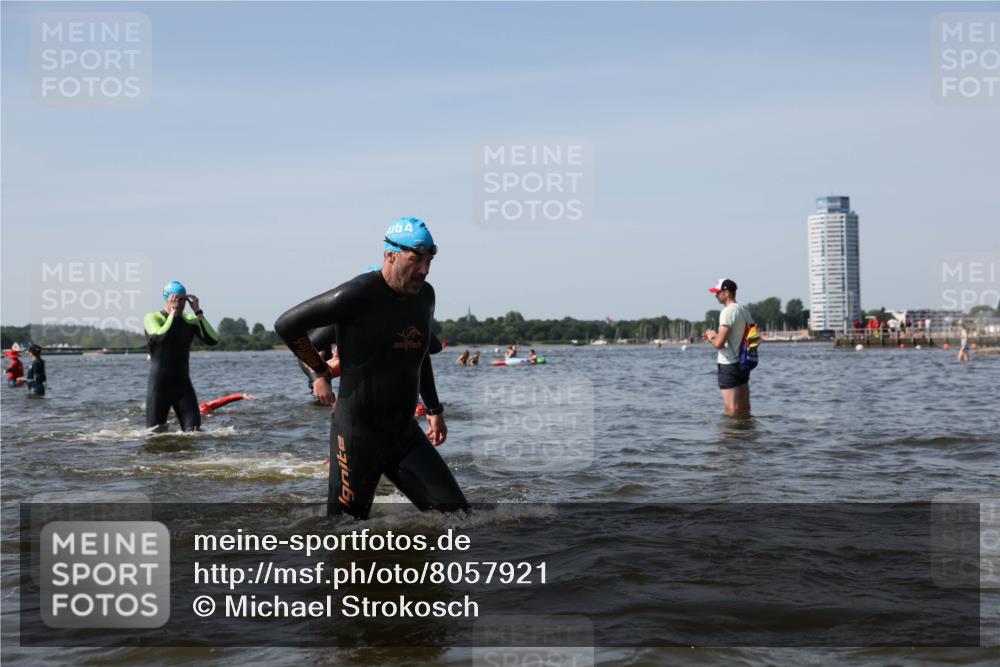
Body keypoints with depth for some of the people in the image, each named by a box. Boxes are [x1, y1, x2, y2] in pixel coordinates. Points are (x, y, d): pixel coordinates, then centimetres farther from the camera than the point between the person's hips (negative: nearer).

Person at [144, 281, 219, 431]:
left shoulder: (191, 320, 6)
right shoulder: (152, 318, -4)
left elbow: (213, 340, -8)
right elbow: (160, 337, -26)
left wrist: (198, 312, -10)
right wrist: (173, 313, -17)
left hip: (183, 383, 3)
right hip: (159, 385, -3)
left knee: (194, 430, -7)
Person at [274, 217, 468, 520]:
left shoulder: (424, 295, 7)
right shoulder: (359, 295, -16)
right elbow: (287, 325, -9)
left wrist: (434, 409, 26)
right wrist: (320, 372, 0)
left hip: (405, 434, 7)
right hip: (358, 434, -7)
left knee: (454, 511, -2)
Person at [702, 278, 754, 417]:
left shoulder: (727, 312, -17)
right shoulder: (744, 310, 10)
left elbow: (719, 344, -23)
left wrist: (711, 338, 1)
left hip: (729, 364, -9)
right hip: (744, 363, 9)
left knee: (731, 409, -5)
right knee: (745, 409, 13)